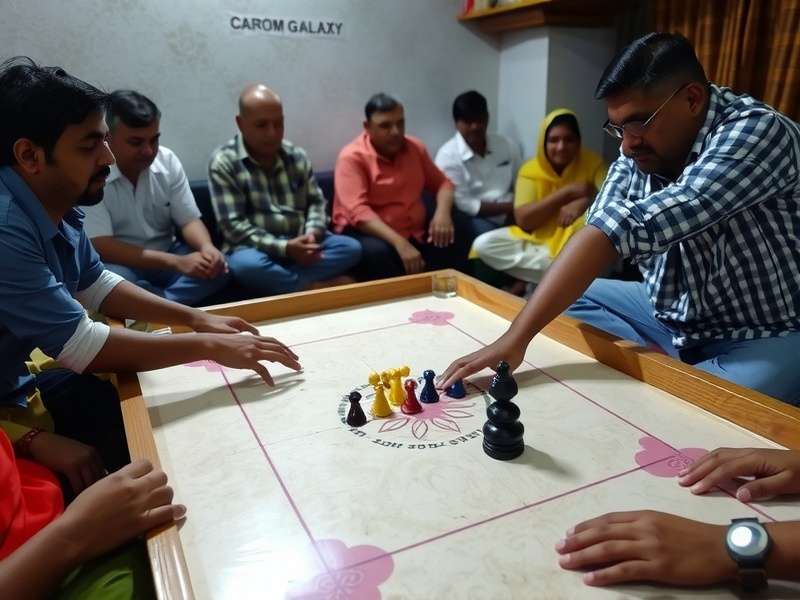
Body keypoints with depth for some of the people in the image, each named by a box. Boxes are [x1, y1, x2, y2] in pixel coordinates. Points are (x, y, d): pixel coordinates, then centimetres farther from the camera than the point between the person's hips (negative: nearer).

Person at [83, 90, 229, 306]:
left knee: (217, 266, -21)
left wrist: (207, 248, -26)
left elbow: (189, 220, 0)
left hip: (167, 256, 4)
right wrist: (176, 262, -33)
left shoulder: (168, 160, -3)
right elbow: (100, 247, -23)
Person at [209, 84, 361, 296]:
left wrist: (313, 233, -12)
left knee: (351, 247, -17)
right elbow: (233, 226, -13)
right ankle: (316, 287, -19)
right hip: (257, 249, -4)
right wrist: (284, 247, -24)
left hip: (300, 245, 4)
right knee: (246, 264, -38)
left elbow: (316, 202, 11)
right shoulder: (224, 162, -6)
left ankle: (282, 282, -21)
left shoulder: (297, 156, 8)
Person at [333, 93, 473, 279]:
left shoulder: (415, 147, 6)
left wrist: (442, 213, -13)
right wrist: (400, 243, -36)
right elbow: (359, 212, -24)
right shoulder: (352, 157, -13)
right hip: (371, 233, -6)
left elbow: (442, 183, 12)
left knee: (459, 224, -10)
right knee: (376, 252, -37)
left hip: (416, 231, 6)